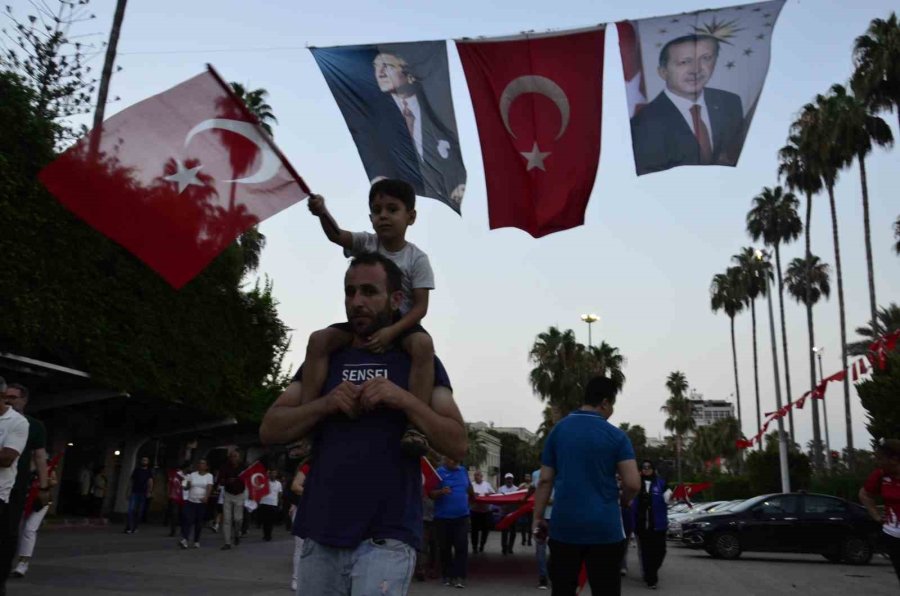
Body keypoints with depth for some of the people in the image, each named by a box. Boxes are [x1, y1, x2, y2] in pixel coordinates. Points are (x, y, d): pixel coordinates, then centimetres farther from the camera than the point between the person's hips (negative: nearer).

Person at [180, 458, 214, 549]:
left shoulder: (209, 476, 2)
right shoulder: (192, 474, 9)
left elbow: (209, 488, -9)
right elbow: (187, 487, 9)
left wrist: (206, 497, -27)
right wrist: (183, 486, -14)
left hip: (202, 502, -1)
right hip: (190, 501, 1)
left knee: (199, 522, 3)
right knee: (188, 520, -12)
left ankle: (196, 541, 12)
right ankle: (184, 539, -20)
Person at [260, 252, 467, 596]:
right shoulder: (324, 357, 11)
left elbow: (457, 445, -3)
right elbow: (269, 430, 6)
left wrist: (404, 400, -16)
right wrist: (324, 404, -10)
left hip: (386, 538, -3)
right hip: (320, 536, 3)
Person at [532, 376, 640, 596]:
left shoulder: (558, 431, 4)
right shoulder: (616, 436, -5)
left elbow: (545, 481, 4)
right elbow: (633, 484, -9)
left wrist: (538, 517, 9)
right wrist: (621, 501, 11)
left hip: (564, 526, 3)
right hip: (604, 528, -3)